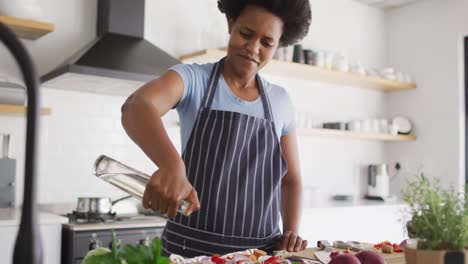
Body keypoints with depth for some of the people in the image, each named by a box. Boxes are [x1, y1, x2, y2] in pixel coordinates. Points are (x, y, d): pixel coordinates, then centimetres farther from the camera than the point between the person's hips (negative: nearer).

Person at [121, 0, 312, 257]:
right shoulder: (192, 79, -7)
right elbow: (136, 107, -28)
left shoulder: (280, 102, 5)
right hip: (191, 247, -3)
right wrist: (172, 165, -47)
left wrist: (291, 231, -4)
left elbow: (291, 178, 13)